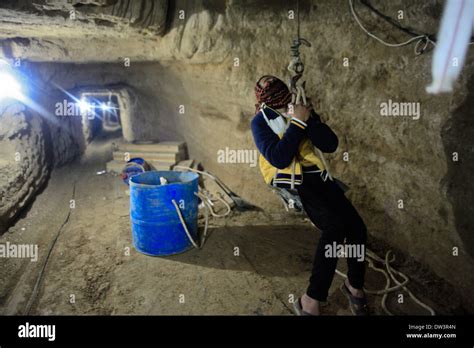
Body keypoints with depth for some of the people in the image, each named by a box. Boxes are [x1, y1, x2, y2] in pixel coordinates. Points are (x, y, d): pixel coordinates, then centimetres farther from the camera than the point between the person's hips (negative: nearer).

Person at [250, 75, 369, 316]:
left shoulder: (301, 112, 12)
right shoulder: (261, 122, 0)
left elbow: (330, 145, 1)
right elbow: (279, 159, -17)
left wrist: (308, 120, -11)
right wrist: (297, 122, -14)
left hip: (315, 176, 5)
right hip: (289, 182, -5)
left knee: (357, 226, -11)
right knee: (334, 226, -27)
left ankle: (354, 285, 16)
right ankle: (311, 301, -18)